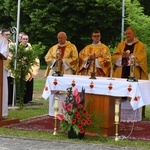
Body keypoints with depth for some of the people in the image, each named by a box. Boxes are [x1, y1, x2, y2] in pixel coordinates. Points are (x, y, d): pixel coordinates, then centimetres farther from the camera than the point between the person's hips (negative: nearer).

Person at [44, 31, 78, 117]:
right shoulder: (54, 48, 17)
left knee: (64, 92, -8)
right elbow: (47, 58, 10)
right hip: (54, 72, 4)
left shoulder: (72, 47, 7)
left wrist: (63, 61, -13)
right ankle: (53, 111, 5)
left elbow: (75, 58, -4)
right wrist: (55, 60, -9)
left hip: (66, 73, -4)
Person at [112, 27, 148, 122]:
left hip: (134, 74, -3)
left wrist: (130, 56, -14)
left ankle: (133, 116, -5)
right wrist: (122, 56, -12)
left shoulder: (140, 45, 5)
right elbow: (114, 57, 7)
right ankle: (120, 115, 4)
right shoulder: (121, 45, 16)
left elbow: (141, 58, -8)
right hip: (121, 73, 4)